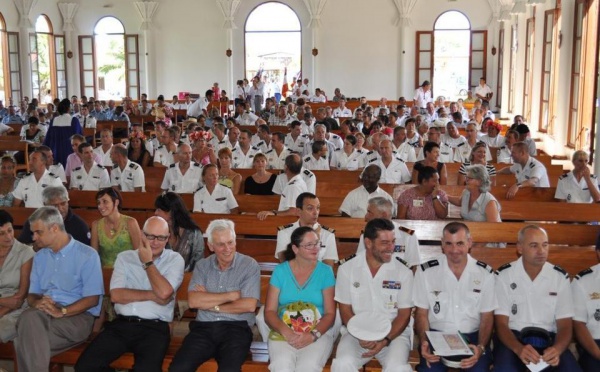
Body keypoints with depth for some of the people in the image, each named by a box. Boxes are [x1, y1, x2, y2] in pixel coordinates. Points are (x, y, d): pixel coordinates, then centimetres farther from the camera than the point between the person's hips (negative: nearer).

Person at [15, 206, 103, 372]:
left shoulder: (87, 255, -2)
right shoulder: (39, 257, 19)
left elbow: (92, 299, -8)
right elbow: (32, 294, 16)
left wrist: (62, 312, -20)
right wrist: (37, 302, -9)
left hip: (78, 316, -5)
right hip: (43, 314, 5)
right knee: (28, 317, -33)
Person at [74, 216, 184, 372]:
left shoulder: (175, 259, 5)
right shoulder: (124, 257, 11)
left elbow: (164, 292, -12)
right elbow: (116, 295, -2)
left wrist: (148, 262, -2)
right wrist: (153, 295, -8)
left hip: (154, 328, -3)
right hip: (121, 325, 3)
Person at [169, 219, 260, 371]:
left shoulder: (249, 265, 2)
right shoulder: (202, 265, 11)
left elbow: (249, 305, -9)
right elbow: (193, 301, -4)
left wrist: (210, 304, -1)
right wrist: (230, 295, -7)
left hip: (236, 327, -2)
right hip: (204, 327, 3)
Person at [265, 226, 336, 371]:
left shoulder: (325, 271, 4)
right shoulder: (280, 271, 5)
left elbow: (330, 314, 2)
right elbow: (269, 311, 3)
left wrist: (312, 335, -16)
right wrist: (286, 332, -16)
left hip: (319, 332, 0)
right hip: (283, 332, 0)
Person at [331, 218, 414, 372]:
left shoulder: (404, 272, -1)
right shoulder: (347, 269, 0)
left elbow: (404, 314, 0)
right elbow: (345, 310, 2)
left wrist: (385, 340, -16)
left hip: (393, 333, 0)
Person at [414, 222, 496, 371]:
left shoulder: (485, 273, 1)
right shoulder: (426, 271, -2)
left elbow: (487, 317, 5)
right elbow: (422, 313, 4)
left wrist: (481, 347, -12)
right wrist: (424, 342, -14)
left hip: (472, 336, 1)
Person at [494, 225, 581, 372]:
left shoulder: (560, 277, 2)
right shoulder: (504, 275, -4)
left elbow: (565, 325, 0)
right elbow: (501, 323, -6)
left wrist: (557, 349, -23)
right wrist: (518, 349, -27)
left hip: (548, 339, 3)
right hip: (513, 338, -2)